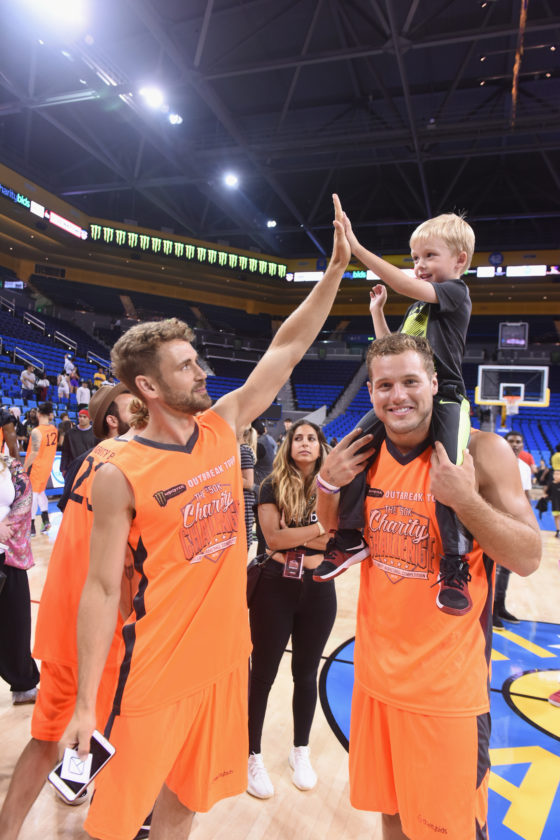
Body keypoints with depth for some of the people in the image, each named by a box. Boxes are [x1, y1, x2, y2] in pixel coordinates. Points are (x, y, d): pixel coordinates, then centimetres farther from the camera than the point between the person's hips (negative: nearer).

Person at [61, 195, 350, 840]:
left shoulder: (223, 428, -2)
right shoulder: (120, 475, -16)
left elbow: (286, 350, -1)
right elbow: (102, 590, -12)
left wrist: (336, 268, -4)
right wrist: (84, 705, -10)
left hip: (226, 656, 5)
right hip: (156, 674, -4)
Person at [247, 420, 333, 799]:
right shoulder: (273, 486, -5)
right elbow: (272, 538, -17)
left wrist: (291, 538, -20)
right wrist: (319, 529, -17)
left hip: (318, 590, 2)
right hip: (275, 587, -2)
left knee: (306, 672, 17)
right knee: (263, 672, 9)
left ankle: (301, 750, 38)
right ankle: (253, 755, 29)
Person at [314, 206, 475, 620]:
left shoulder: (456, 292, -2)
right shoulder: (417, 305, 22)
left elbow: (404, 284, -19)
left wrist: (357, 248, -22)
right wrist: (377, 311, 20)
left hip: (444, 400, -7)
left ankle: (455, 566, -3)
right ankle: (350, 537, 4)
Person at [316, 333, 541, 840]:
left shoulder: (482, 452, -16)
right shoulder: (368, 453, -2)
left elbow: (528, 559, -15)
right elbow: (336, 534, 11)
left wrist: (464, 498, -30)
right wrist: (327, 484, -9)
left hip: (448, 686, -4)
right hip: (377, 673, 4)